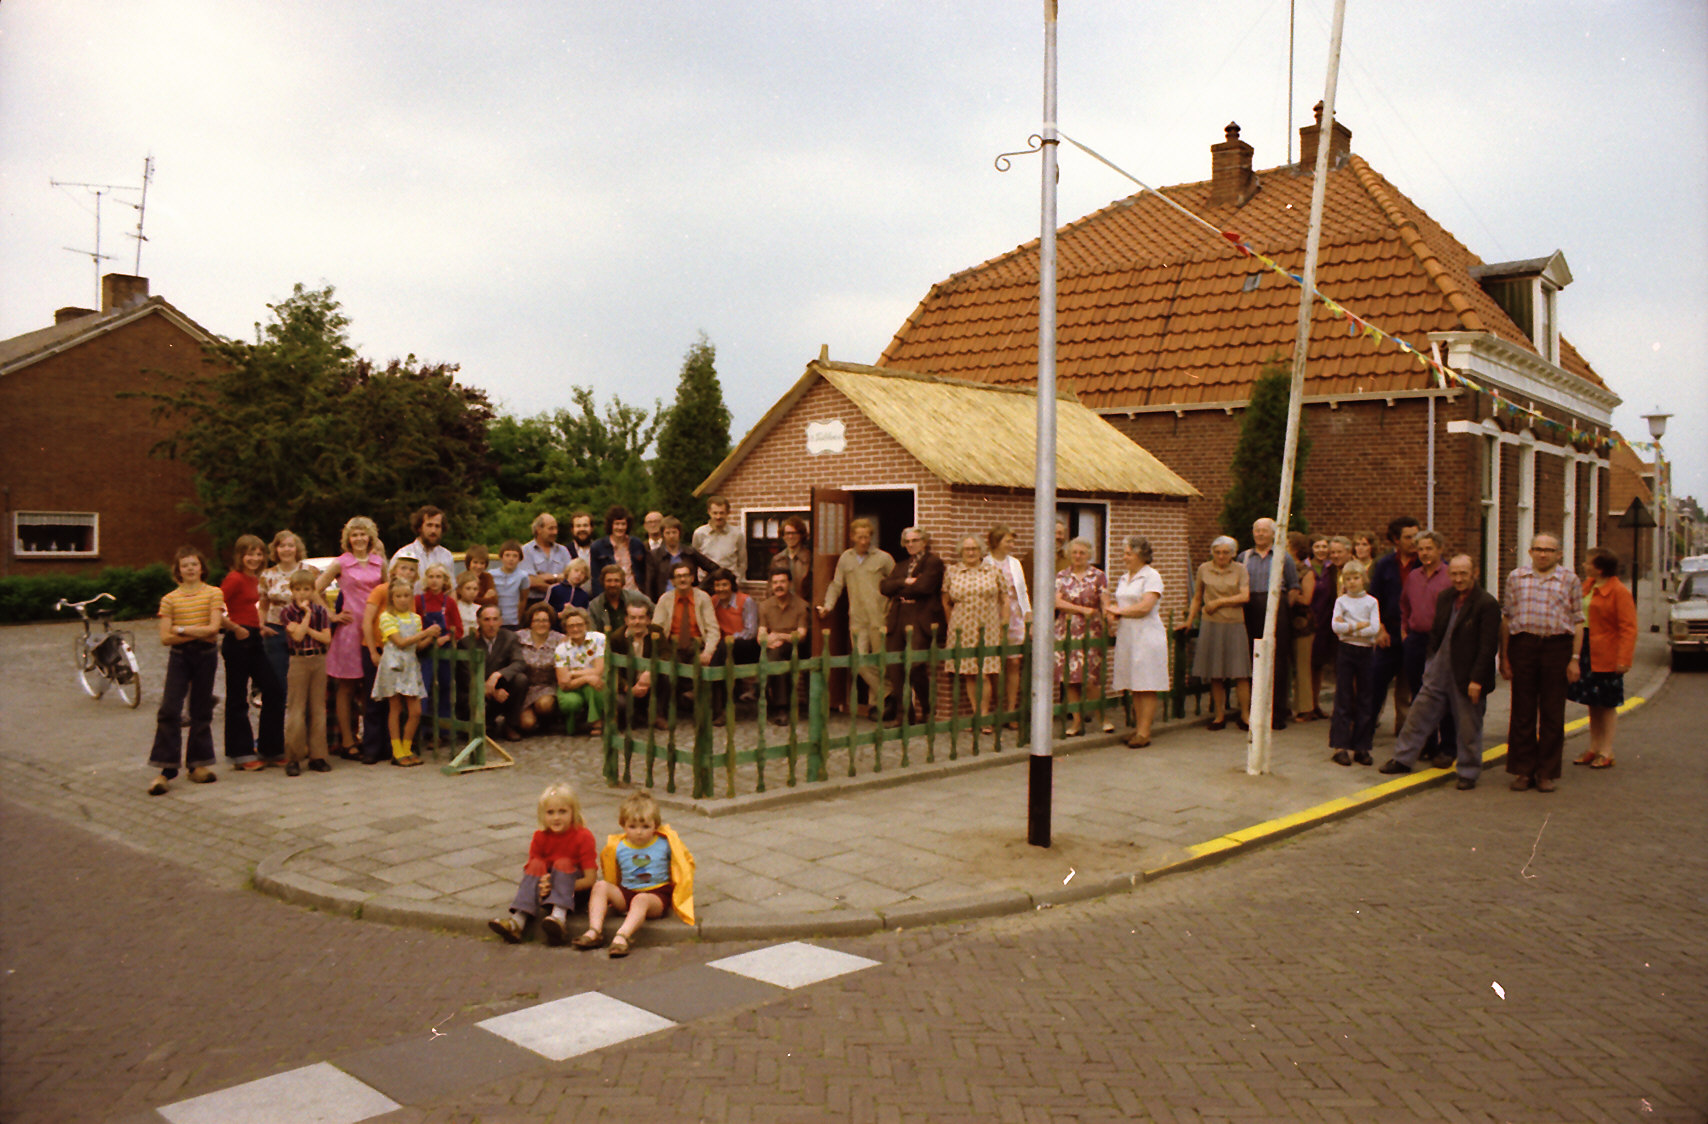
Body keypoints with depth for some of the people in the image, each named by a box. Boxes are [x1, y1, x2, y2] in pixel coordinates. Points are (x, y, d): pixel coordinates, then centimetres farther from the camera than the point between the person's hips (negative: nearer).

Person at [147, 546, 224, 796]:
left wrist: (181, 629, -13)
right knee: (169, 710, -8)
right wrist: (197, 633, -13)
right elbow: (165, 637, -4)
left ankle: (198, 763, 19)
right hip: (179, 656, 0)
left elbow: (213, 628, -11)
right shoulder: (169, 599, 2)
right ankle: (166, 769, -4)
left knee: (201, 710, 8)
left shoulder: (213, 594, 0)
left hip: (205, 655, 0)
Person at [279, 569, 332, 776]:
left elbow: (327, 638, -2)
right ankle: (293, 758, 1)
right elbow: (297, 636, -15)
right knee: (296, 708, -4)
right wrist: (307, 614, -10)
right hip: (298, 660, -3)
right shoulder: (288, 612, -1)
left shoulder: (320, 611, 7)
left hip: (319, 660, 3)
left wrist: (307, 629, -11)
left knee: (318, 707, 5)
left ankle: (317, 755, 11)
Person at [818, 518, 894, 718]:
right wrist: (828, 605, 3)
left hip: (879, 619, -3)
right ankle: (885, 695, 10)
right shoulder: (845, 558, 10)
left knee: (880, 662, 2)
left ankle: (877, 702, 15)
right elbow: (836, 585, 15)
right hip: (857, 619, 3)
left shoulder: (883, 558, 0)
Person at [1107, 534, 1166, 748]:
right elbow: (1117, 602, 20)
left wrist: (1119, 610, -7)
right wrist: (1112, 616, -3)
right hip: (1126, 635, 7)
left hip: (1147, 636, -7)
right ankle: (1138, 728, 12)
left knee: (1147, 686, -5)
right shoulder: (1124, 578, 18)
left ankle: (1144, 732, -3)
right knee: (1134, 686, 7)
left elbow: (1145, 607, -16)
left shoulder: (1152, 576, -6)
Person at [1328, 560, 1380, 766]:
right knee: (1343, 699, -1)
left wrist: (1349, 627, -12)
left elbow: (1375, 629, -8)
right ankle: (1341, 746, 2)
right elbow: (1336, 626, -11)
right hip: (1346, 651, -1)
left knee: (1365, 700, 4)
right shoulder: (1341, 601, 3)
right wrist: (1362, 625, -13)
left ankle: (1361, 747, 10)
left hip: (1366, 651, 1)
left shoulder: (1371, 602, 5)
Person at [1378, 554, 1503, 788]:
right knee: (1420, 712, 12)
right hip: (1439, 671, 6)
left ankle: (1468, 773, 21)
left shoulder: (1487, 604, -14)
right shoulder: (1444, 598, 6)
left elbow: (1488, 646, -16)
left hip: (1467, 677, -6)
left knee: (1468, 725, 6)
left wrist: (1477, 679, -18)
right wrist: (1431, 662, 11)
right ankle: (1403, 758, 24)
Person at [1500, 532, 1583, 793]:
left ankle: (1547, 773, 13)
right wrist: (1504, 657, 5)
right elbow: (1506, 619, 9)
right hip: (1523, 646, 0)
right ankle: (1522, 771, 12)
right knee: (1522, 712, 3)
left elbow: (1577, 622, 6)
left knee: (1552, 715, 4)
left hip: (1557, 647, 0)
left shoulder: (1570, 580, 7)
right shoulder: (1516, 578, 8)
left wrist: (1574, 659, -2)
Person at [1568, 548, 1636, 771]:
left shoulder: (1619, 591, -13)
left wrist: (1624, 659, -22)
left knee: (1607, 704, 1)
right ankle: (1593, 748, 22)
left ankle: (1606, 753, 8)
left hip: (1606, 655, -7)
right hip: (1586, 651, 7)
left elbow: (1628, 627, -16)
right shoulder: (1588, 585, 11)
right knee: (1592, 702, 13)